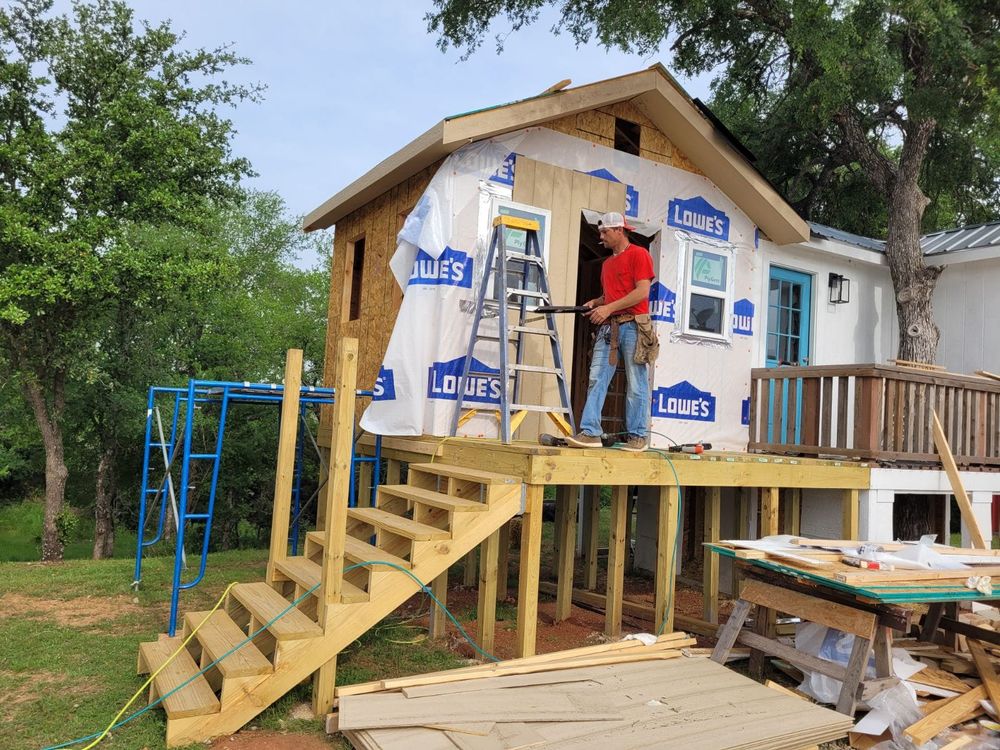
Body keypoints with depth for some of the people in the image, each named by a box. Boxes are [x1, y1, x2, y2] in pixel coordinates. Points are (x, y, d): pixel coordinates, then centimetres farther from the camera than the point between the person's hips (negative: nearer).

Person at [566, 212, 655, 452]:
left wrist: (608, 308, -14)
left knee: (636, 384, -2)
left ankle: (638, 436, 4)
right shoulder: (607, 264, 24)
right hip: (608, 327, 7)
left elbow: (642, 291, -10)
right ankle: (590, 432, -5)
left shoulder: (638, 254, 0)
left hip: (632, 326, -7)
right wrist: (596, 303, 9)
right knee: (596, 379, -4)